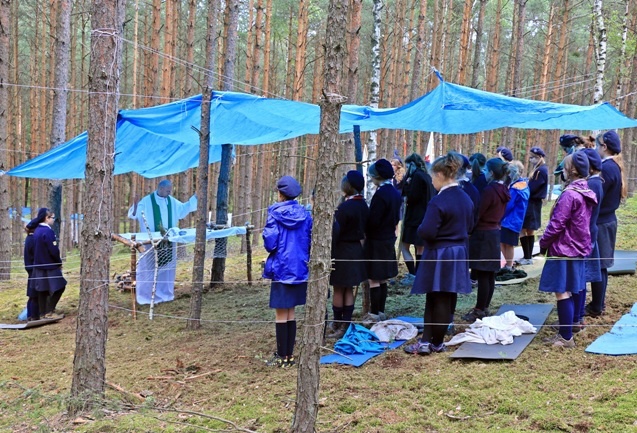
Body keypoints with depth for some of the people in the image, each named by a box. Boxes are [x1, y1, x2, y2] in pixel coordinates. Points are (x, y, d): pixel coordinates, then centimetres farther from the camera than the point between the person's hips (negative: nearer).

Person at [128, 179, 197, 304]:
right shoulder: (147, 201, -11)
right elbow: (133, 214, -15)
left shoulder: (172, 201, 7)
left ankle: (164, 293, 22)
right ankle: (147, 296, 5)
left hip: (168, 241, 6)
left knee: (166, 268, 11)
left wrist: (195, 198, 15)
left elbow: (183, 209, 22)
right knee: (150, 268, -1)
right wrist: (135, 207, -37)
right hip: (151, 241, -6)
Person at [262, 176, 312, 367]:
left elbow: (270, 243, -14)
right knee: (291, 314, 13)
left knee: (281, 315, 2)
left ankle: (282, 357, 5)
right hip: (300, 268, 5)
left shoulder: (275, 213, -10)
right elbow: (310, 241, 7)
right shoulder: (304, 214, 3)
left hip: (281, 268, -5)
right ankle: (290, 354, 17)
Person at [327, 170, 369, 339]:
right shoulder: (363, 205, 5)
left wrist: (328, 252, -14)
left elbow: (336, 232, -19)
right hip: (356, 249, 8)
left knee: (338, 290, 2)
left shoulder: (344, 207, -20)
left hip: (342, 251, -8)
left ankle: (338, 326, 8)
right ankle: (346, 324, 18)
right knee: (349, 290, 13)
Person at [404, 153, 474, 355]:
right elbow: (469, 226, 16)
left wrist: (419, 228, -4)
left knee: (438, 300, 3)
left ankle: (435, 343, 12)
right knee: (448, 299, 12)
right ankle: (435, 341, 19)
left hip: (439, 256, -7)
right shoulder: (466, 199, 5)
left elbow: (427, 232, -24)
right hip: (459, 254, 7)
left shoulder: (438, 202, -21)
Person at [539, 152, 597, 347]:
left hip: (564, 250, -9)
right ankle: (574, 325, 31)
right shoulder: (587, 194, 8)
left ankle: (566, 337, -4)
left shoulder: (569, 195, -21)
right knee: (573, 291, 19)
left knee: (562, 292, -6)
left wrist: (543, 242, -6)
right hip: (579, 249, 9)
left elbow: (557, 225, -21)